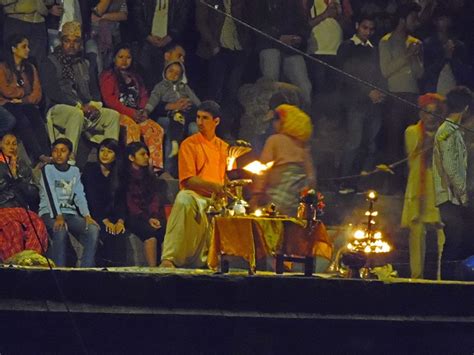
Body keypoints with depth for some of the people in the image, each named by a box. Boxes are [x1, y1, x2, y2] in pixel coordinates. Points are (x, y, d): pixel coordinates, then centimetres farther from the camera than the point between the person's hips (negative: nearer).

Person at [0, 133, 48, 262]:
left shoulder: (23, 167, 18)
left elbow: (33, 193, 11)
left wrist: (17, 176, -1)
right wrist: (10, 173, -6)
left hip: (21, 209, 3)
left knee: (37, 225, -30)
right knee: (13, 227, -37)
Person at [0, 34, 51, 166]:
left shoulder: (30, 69, 21)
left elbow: (37, 95, 10)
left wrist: (23, 99, -9)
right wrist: (25, 92, 6)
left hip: (26, 105, 4)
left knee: (37, 119, -31)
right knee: (23, 122, -35)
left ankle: (45, 155, -50)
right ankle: (40, 156, -49)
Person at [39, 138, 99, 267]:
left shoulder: (75, 171, 15)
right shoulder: (47, 169, 3)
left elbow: (80, 196, 4)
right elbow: (50, 194, -11)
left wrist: (87, 216, -14)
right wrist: (58, 216, -26)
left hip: (70, 213, 4)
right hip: (50, 213, -4)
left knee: (93, 230, -23)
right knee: (60, 230, -37)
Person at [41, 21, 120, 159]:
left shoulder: (87, 63, 22)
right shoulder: (51, 63, 5)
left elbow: (94, 89, 20)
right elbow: (52, 91, -7)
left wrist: (94, 105, -5)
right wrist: (80, 105, -14)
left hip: (86, 108, 5)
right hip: (60, 108, -5)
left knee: (113, 115, -18)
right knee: (77, 114, -38)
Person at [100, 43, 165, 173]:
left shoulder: (135, 78, 27)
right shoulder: (108, 76, 7)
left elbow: (144, 96, 21)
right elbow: (109, 100, -6)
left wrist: (142, 111, -3)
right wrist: (130, 113, -15)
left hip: (136, 114, 6)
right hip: (118, 114, -6)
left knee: (156, 129, -20)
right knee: (133, 127, -36)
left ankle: (156, 166, -29)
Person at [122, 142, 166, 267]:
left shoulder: (149, 177, 23)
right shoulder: (125, 178, 6)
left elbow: (155, 199, 12)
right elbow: (129, 204, -3)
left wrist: (154, 216, -9)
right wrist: (147, 219, -15)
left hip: (152, 215, 4)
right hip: (134, 218, -4)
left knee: (166, 230, -28)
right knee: (150, 232, -34)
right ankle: (152, 268, -38)